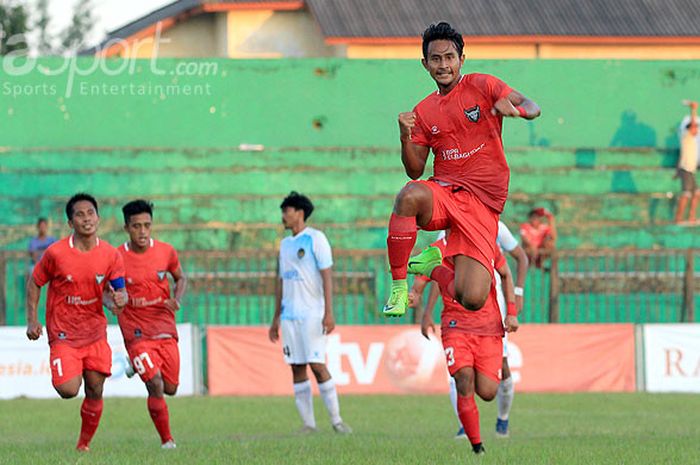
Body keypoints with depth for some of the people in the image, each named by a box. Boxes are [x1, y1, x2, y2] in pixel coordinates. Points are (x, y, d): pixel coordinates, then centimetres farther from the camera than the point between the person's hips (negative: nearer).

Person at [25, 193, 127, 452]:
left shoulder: (110, 255, -3)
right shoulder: (56, 253, -11)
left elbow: (119, 290, 1)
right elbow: (34, 283, 2)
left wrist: (120, 299, -24)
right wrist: (32, 320, -3)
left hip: (95, 332, 3)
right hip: (63, 333, -3)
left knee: (95, 390, 1)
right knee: (69, 390, -18)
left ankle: (84, 443, 19)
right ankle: (60, 375, 19)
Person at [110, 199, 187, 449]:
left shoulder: (166, 251, -2)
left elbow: (180, 278, 14)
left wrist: (176, 300, -6)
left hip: (165, 331, 4)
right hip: (137, 333, -4)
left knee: (170, 389, 10)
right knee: (155, 386, -18)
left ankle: (139, 368, 42)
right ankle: (166, 440, -4)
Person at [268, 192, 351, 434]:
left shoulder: (316, 239, -4)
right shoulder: (285, 244, 17)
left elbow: (327, 276, -9)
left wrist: (328, 313, -17)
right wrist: (276, 318, 20)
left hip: (312, 314, -7)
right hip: (289, 315, 7)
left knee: (317, 366, -11)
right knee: (297, 368, 2)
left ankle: (336, 420, -4)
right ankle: (308, 423, 4)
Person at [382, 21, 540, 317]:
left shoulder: (482, 86, 2)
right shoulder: (424, 111, 13)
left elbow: (532, 108, -7)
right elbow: (415, 172, 13)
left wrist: (515, 109, -31)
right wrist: (405, 137, -7)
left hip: (483, 203, -2)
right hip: (443, 191, 2)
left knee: (472, 300, -18)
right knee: (410, 195, -40)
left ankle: (432, 267, 17)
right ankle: (398, 287, -23)